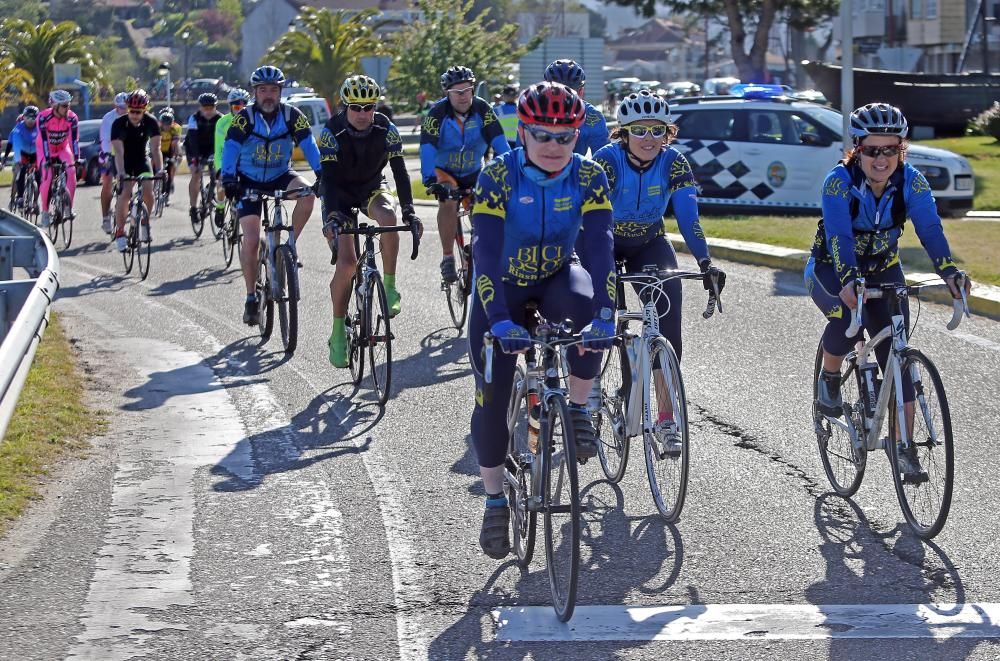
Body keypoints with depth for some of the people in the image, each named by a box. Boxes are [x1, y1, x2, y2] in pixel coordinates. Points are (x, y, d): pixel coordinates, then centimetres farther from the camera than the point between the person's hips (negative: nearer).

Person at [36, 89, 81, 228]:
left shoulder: (72, 118, -22)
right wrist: (47, 158, -39)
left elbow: (74, 139, -25)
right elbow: (44, 139, -31)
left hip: (63, 148, 2)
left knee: (71, 171, -21)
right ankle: (45, 212, -2)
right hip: (46, 149, -2)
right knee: (47, 177, -17)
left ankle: (69, 208, -14)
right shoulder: (43, 117, -28)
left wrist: (76, 158, -35)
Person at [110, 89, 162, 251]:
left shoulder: (151, 122, -19)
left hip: (142, 160, 2)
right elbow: (118, 151, -32)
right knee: (125, 193, -20)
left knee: (148, 191, -19)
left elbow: (155, 148, -24)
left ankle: (144, 221, 7)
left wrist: (159, 170, -38)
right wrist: (121, 173, -46)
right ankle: (119, 232, -12)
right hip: (125, 162, -2)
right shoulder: (119, 124, -25)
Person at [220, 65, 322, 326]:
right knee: (251, 240, -12)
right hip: (250, 182, -2)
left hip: (281, 176, 2)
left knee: (307, 194, -30)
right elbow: (230, 148, -26)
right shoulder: (245, 117, -16)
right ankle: (251, 298, 1)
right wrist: (228, 179, -42)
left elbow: (309, 145, -19)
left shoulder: (292, 115, -12)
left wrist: (322, 174, -34)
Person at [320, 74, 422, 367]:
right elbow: (329, 176, -29)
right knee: (346, 262, -14)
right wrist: (333, 213, -44)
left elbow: (399, 171, -21)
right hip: (341, 192, -1)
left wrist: (409, 210, -33)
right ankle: (338, 333, -2)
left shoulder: (386, 129, -18)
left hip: (372, 186, 1)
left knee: (388, 218, -35)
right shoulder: (333, 132, -23)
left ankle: (389, 287, -18)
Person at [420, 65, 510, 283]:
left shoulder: (482, 109, -16)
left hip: (473, 173, 2)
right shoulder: (438, 113, -21)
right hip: (444, 171, -2)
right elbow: (427, 147, -30)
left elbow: (499, 142, -23)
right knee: (448, 201, -30)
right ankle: (447, 258, -19)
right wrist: (430, 181, -44)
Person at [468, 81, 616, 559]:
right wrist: (500, 320, -45)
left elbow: (599, 247, -28)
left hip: (557, 276, 1)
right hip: (503, 285, -1)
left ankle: (578, 409, -14)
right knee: (492, 397, -9)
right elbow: (486, 252, -32)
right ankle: (495, 500, 8)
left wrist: (604, 316, -42)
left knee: (586, 306, -36)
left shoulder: (589, 178, -19)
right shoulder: (497, 176, -24)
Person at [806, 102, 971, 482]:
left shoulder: (911, 181, -16)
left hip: (883, 270, 3)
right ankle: (829, 379, -4)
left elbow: (930, 229, -27)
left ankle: (904, 448, -4)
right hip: (832, 269, -3)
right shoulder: (839, 181, -25)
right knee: (848, 316, -34)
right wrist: (849, 281, -54)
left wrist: (949, 272, -45)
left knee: (895, 352, -10)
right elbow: (839, 236, -37)